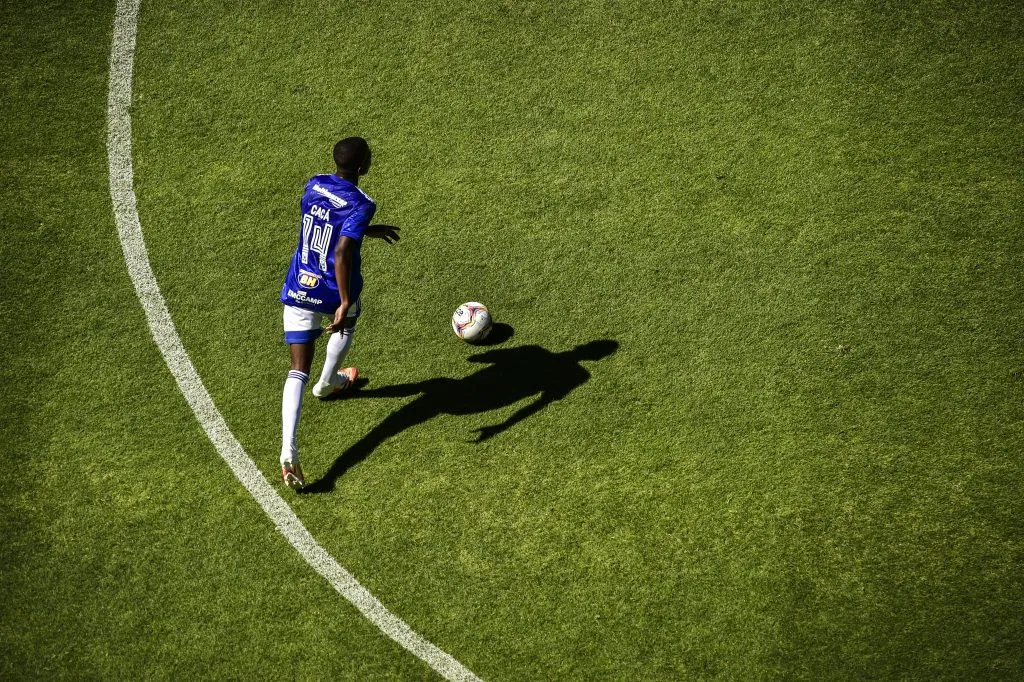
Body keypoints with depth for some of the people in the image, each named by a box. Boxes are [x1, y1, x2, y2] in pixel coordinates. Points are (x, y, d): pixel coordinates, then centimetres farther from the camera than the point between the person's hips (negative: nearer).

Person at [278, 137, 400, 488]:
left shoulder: (313, 185, 0)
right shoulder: (360, 205, -20)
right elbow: (342, 254, -31)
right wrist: (345, 303, -29)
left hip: (298, 289, 4)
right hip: (334, 292, -4)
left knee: (297, 373, 1)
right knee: (347, 321, 36)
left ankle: (288, 452, -12)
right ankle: (327, 383, 58)